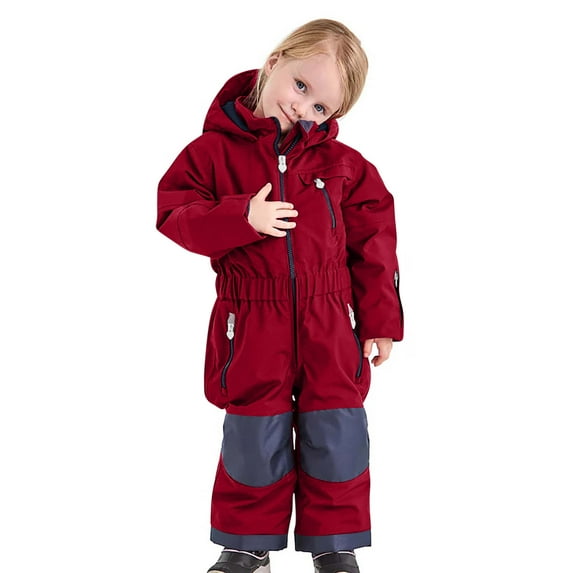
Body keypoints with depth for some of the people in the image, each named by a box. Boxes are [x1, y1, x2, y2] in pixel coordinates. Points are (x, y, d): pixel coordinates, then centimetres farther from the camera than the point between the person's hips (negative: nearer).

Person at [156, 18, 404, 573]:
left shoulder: (342, 163, 1)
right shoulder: (216, 147, -3)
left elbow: (373, 240, 5)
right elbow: (173, 211, -7)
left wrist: (381, 318, 3)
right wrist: (241, 218, -21)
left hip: (330, 324, 2)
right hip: (252, 325, -1)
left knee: (335, 432, 6)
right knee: (253, 434, 8)